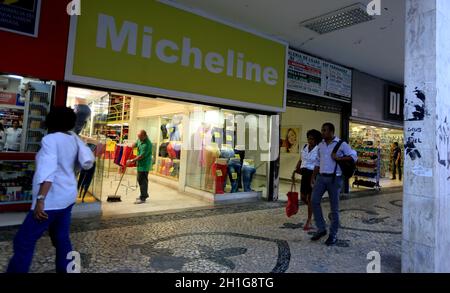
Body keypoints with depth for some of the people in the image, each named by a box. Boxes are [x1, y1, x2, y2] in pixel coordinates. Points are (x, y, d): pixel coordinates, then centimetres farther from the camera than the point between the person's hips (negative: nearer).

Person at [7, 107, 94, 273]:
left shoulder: (50, 139, -14)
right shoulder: (73, 138, 5)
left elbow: (48, 170, -26)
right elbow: (87, 162, 1)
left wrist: (40, 199, -31)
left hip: (52, 199, -8)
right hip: (68, 196, 8)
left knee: (23, 242, 3)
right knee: (62, 239, 16)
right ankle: (65, 270, 24)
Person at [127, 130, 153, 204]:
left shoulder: (146, 144, -25)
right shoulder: (140, 140, 4)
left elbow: (141, 156, -24)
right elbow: (136, 143, 26)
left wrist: (131, 161, -19)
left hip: (144, 165, -10)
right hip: (140, 164, 10)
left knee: (142, 180, -5)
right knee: (140, 179, 17)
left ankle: (143, 198, 3)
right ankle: (145, 194, 30)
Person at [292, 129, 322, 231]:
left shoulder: (319, 150, -10)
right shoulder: (305, 147, 8)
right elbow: (300, 161, 14)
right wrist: (295, 171, 7)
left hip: (313, 174, -6)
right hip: (304, 174, 6)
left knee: (310, 198, 0)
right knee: (303, 198, 9)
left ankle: (308, 221, 12)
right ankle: (314, 209, 39)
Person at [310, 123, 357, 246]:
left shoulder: (341, 144, -3)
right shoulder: (321, 145, 12)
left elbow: (354, 156, -6)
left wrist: (338, 158, -17)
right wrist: (313, 176, 11)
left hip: (334, 178, -5)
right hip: (321, 177, 5)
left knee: (334, 207, 3)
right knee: (314, 201, -6)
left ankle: (333, 235, 15)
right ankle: (321, 229, 9)